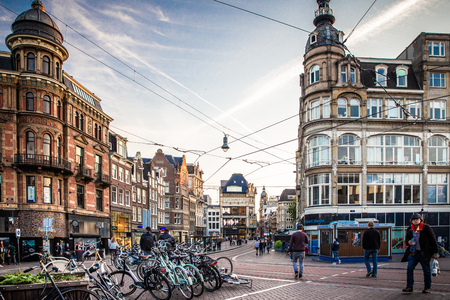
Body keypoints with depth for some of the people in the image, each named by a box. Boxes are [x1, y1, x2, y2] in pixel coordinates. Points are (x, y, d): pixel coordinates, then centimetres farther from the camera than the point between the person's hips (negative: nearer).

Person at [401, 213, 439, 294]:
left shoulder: (426, 228, -5)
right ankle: (409, 287, 0)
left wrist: (436, 252, -4)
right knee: (409, 269, -5)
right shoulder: (409, 229, 7)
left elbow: (433, 240, -2)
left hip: (424, 253, -4)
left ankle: (427, 288, 20)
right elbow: (407, 239, 20)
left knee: (426, 270, 6)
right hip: (413, 253, 4)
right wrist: (408, 242, -5)